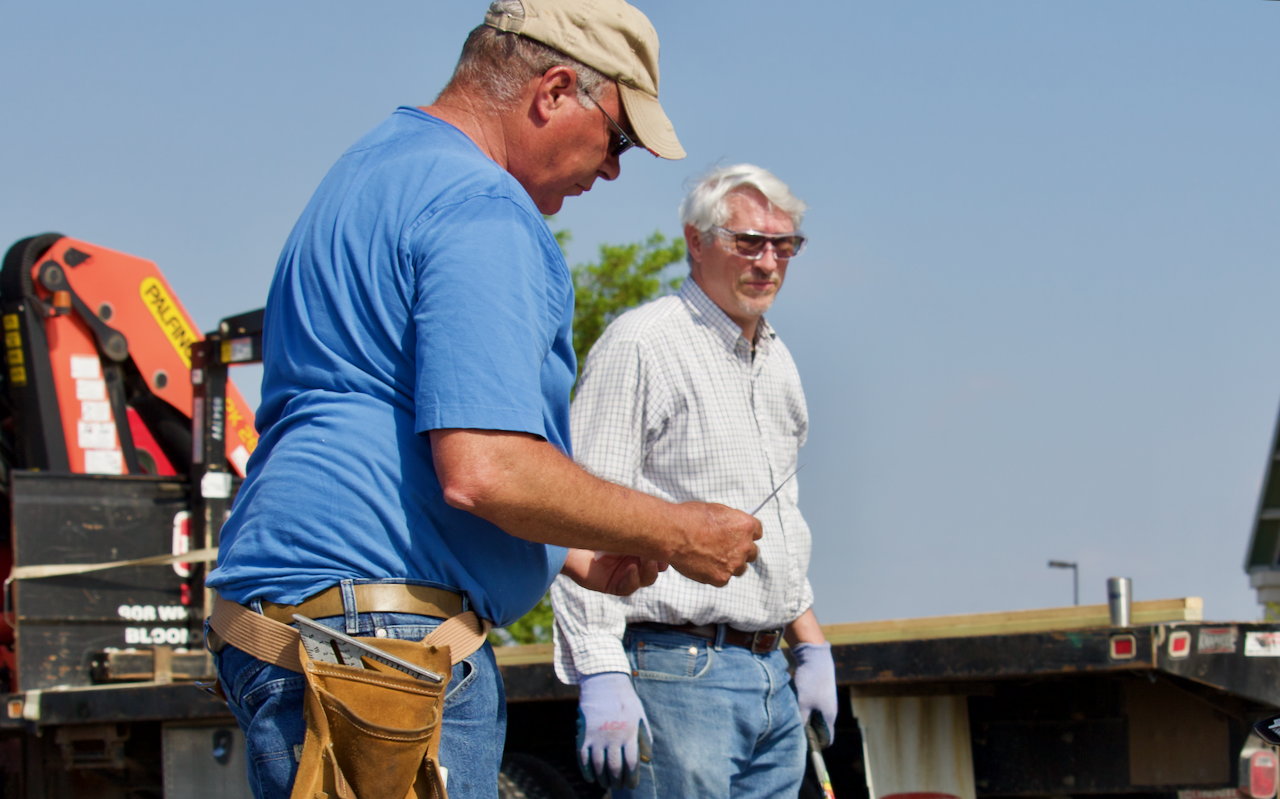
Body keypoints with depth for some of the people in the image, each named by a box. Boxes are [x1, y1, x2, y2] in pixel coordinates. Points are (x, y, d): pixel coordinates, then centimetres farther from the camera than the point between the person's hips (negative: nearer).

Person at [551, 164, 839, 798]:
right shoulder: (640, 345, -8)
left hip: (769, 675, 8)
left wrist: (811, 647, 22)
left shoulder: (776, 362, 18)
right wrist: (601, 676, -21)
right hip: (678, 673, -8)